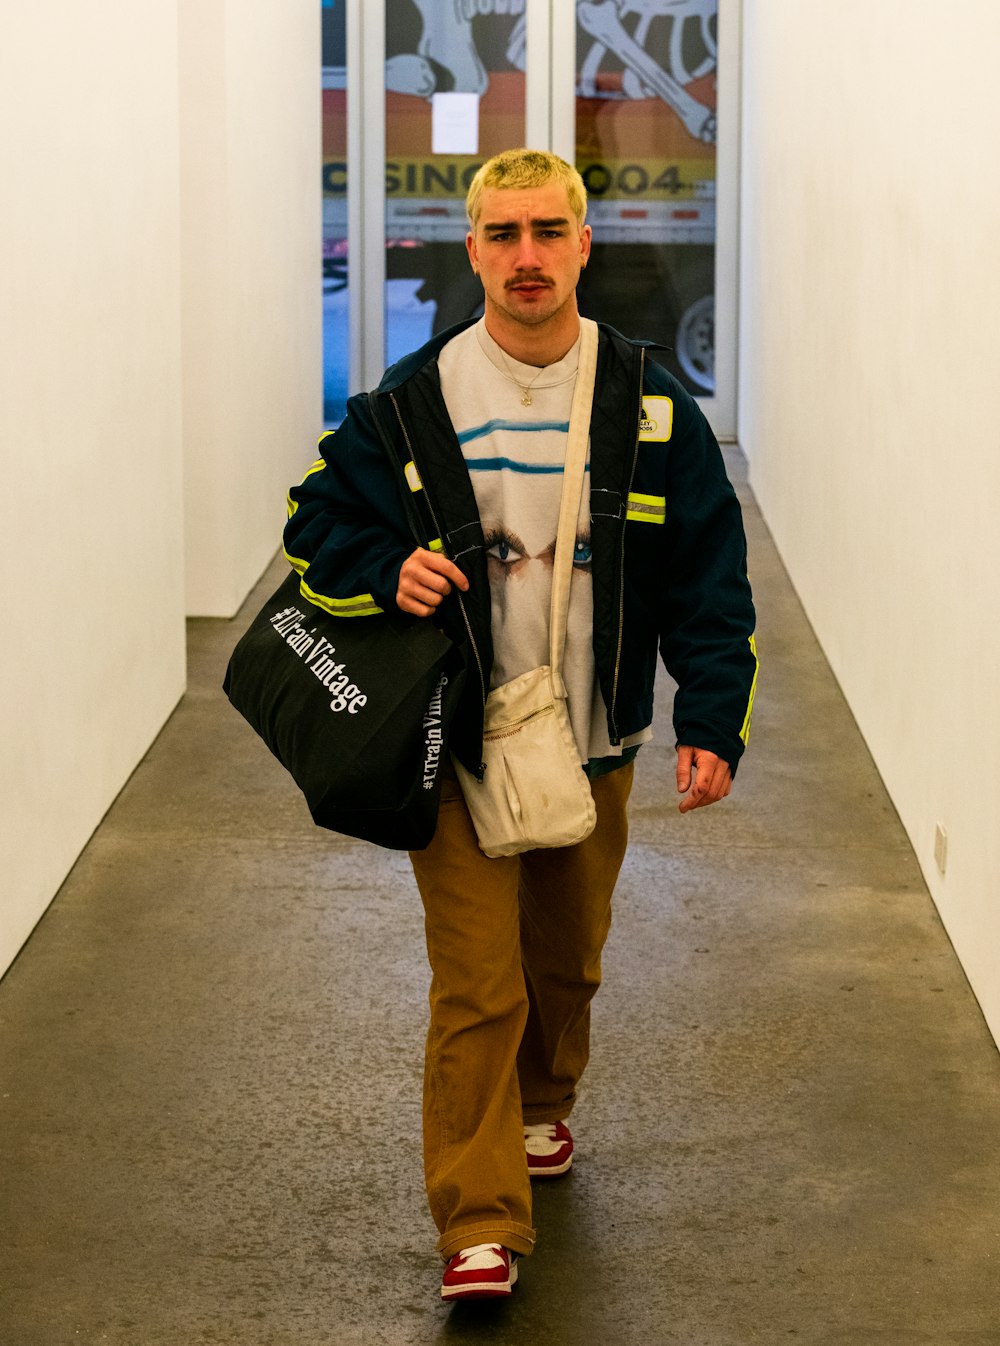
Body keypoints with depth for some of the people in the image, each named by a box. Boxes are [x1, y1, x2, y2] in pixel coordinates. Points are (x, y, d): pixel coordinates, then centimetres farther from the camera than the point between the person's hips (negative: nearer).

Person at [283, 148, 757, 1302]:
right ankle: (480, 1225, -2)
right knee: (478, 987, -8)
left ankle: (541, 1105, 47)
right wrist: (387, 571, -15)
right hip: (457, 743, -2)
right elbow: (316, 523, 6)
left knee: (566, 960, 19)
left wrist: (712, 720, -7)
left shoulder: (648, 403, -1)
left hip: (592, 743, 2)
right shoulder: (411, 403, -5)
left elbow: (707, 571, 1)